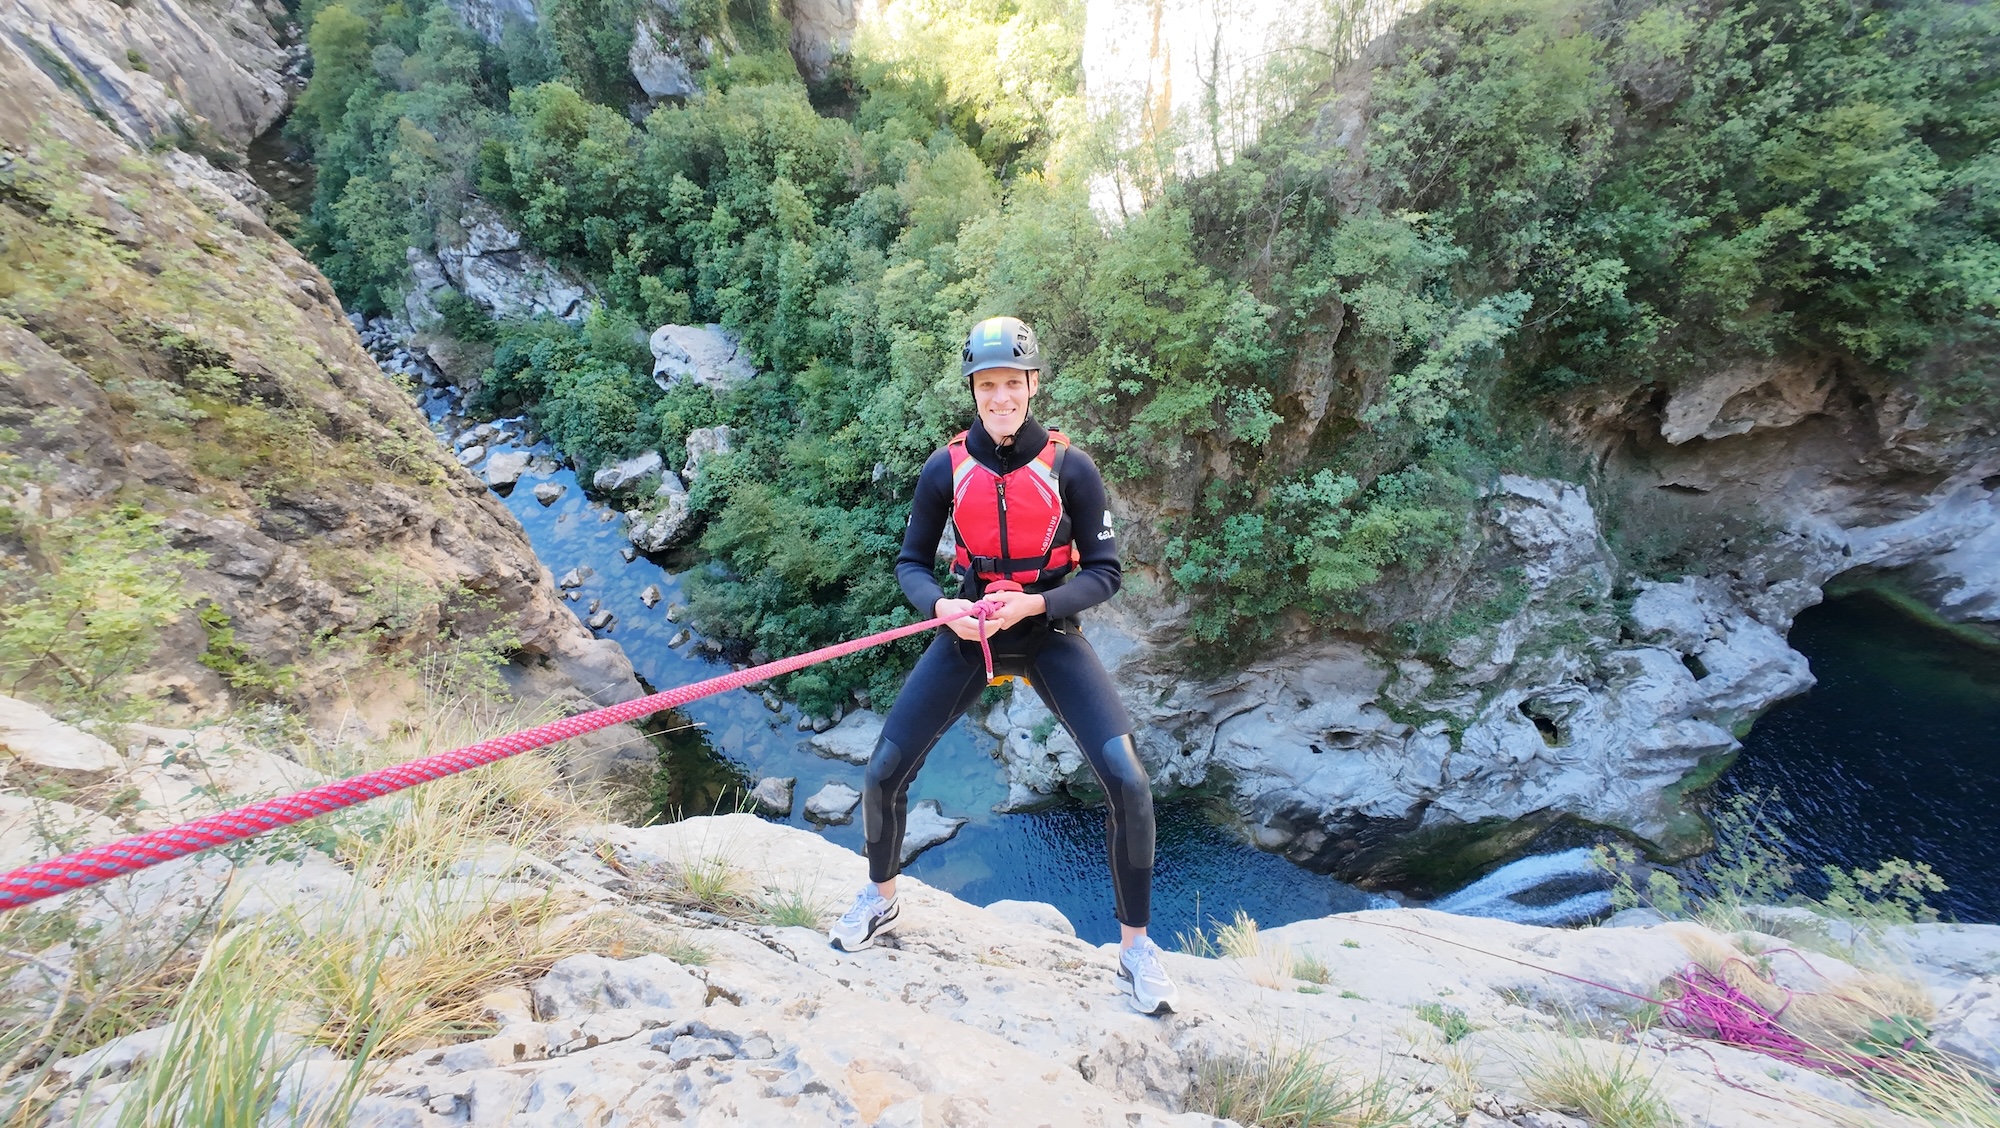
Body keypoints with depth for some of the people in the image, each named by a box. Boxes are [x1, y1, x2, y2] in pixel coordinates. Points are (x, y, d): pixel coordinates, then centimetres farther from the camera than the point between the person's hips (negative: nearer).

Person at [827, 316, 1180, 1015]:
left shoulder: (1069, 467, -10)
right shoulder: (946, 469, -5)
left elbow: (1104, 572, -8)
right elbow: (911, 563, 2)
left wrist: (1033, 604, -24)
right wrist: (943, 606, -19)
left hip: (1050, 635, -1)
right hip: (967, 633, 2)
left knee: (1128, 784, -15)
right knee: (884, 773, 0)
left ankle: (1135, 945, 11)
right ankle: (880, 899, 33)